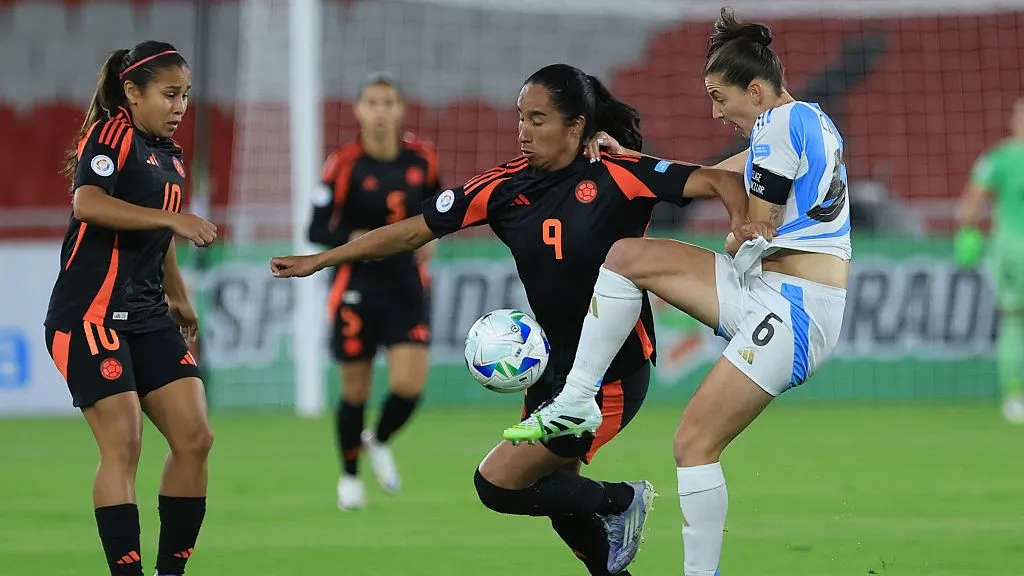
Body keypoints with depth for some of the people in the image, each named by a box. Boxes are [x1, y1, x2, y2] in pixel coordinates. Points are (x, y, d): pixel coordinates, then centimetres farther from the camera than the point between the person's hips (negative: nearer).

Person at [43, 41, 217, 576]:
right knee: (123, 447, -14)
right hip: (91, 314, -8)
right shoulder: (112, 135, -9)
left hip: (148, 318, 8)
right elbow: (88, 203, -28)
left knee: (194, 439, -1)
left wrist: (179, 299, 33)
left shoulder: (168, 155, 17)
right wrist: (171, 218, -34)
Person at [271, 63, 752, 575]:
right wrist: (320, 260, 4)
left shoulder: (616, 175, -16)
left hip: (613, 376, -7)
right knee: (557, 495, 15)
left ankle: (621, 502, 10)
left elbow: (720, 182, -16)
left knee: (499, 484, -12)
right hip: (552, 371, 7)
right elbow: (416, 230, 4)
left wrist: (744, 232, -35)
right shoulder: (506, 186, -2)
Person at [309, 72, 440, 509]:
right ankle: (349, 475, 28)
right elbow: (317, 230, -10)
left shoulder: (422, 160, 0)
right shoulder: (344, 165, -11)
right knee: (356, 390, 5)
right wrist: (350, 240, -27)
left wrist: (430, 237, -2)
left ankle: (379, 441, 23)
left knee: (409, 385, -10)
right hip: (358, 287, -2)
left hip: (408, 285, 2)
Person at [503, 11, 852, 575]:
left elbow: (757, 230, -13)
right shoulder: (798, 122, 16)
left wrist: (735, 244, 9)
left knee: (694, 444, -13)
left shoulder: (782, 122, -14)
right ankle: (577, 402, 7)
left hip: (796, 307, -10)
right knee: (625, 254, 6)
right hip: (762, 286, 10)